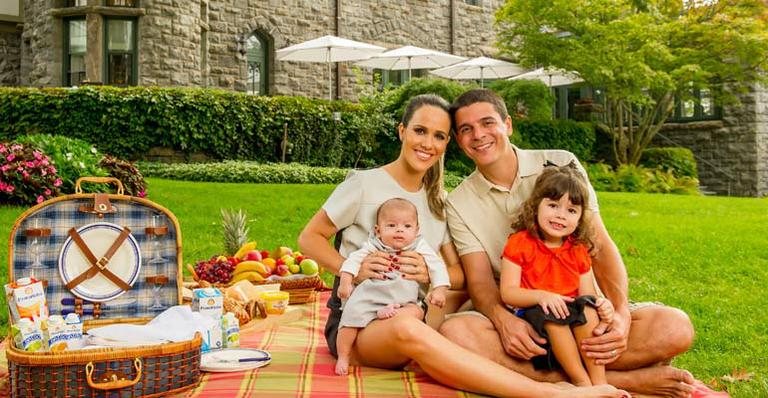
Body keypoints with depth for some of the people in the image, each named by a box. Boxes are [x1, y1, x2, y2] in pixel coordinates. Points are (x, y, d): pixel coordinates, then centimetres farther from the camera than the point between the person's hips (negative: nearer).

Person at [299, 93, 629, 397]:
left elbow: (461, 275, 7)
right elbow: (309, 238, 0)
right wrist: (353, 268, -17)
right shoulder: (364, 184, -5)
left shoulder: (440, 202, 10)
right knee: (406, 329, -40)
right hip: (355, 321, -7)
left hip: (416, 316, 7)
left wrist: (430, 273, -15)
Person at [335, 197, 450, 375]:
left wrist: (439, 289, -14)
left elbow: (437, 266, -1)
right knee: (351, 316, -16)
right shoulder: (374, 245, 2)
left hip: (403, 300, 1)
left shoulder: (420, 247, 2)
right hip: (368, 297, 0)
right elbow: (354, 259, 0)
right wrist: (345, 281, -12)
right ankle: (343, 357, -1)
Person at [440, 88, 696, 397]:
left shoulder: (561, 165, 1)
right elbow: (479, 280, -6)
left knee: (675, 326, -23)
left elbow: (601, 246, -4)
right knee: (454, 333, -35)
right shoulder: (459, 204, 2)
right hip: (517, 317, 0)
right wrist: (503, 319, -29)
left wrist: (620, 314, -21)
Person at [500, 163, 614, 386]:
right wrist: (541, 295, -29)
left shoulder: (578, 250, 9)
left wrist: (602, 305, -18)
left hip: (574, 322, 4)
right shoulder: (519, 244, -5)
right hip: (533, 317, -3)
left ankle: (600, 383, -25)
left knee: (588, 307, -26)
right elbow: (507, 292, -11)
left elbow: (588, 294, 6)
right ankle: (582, 382, -26)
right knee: (549, 314, -34)